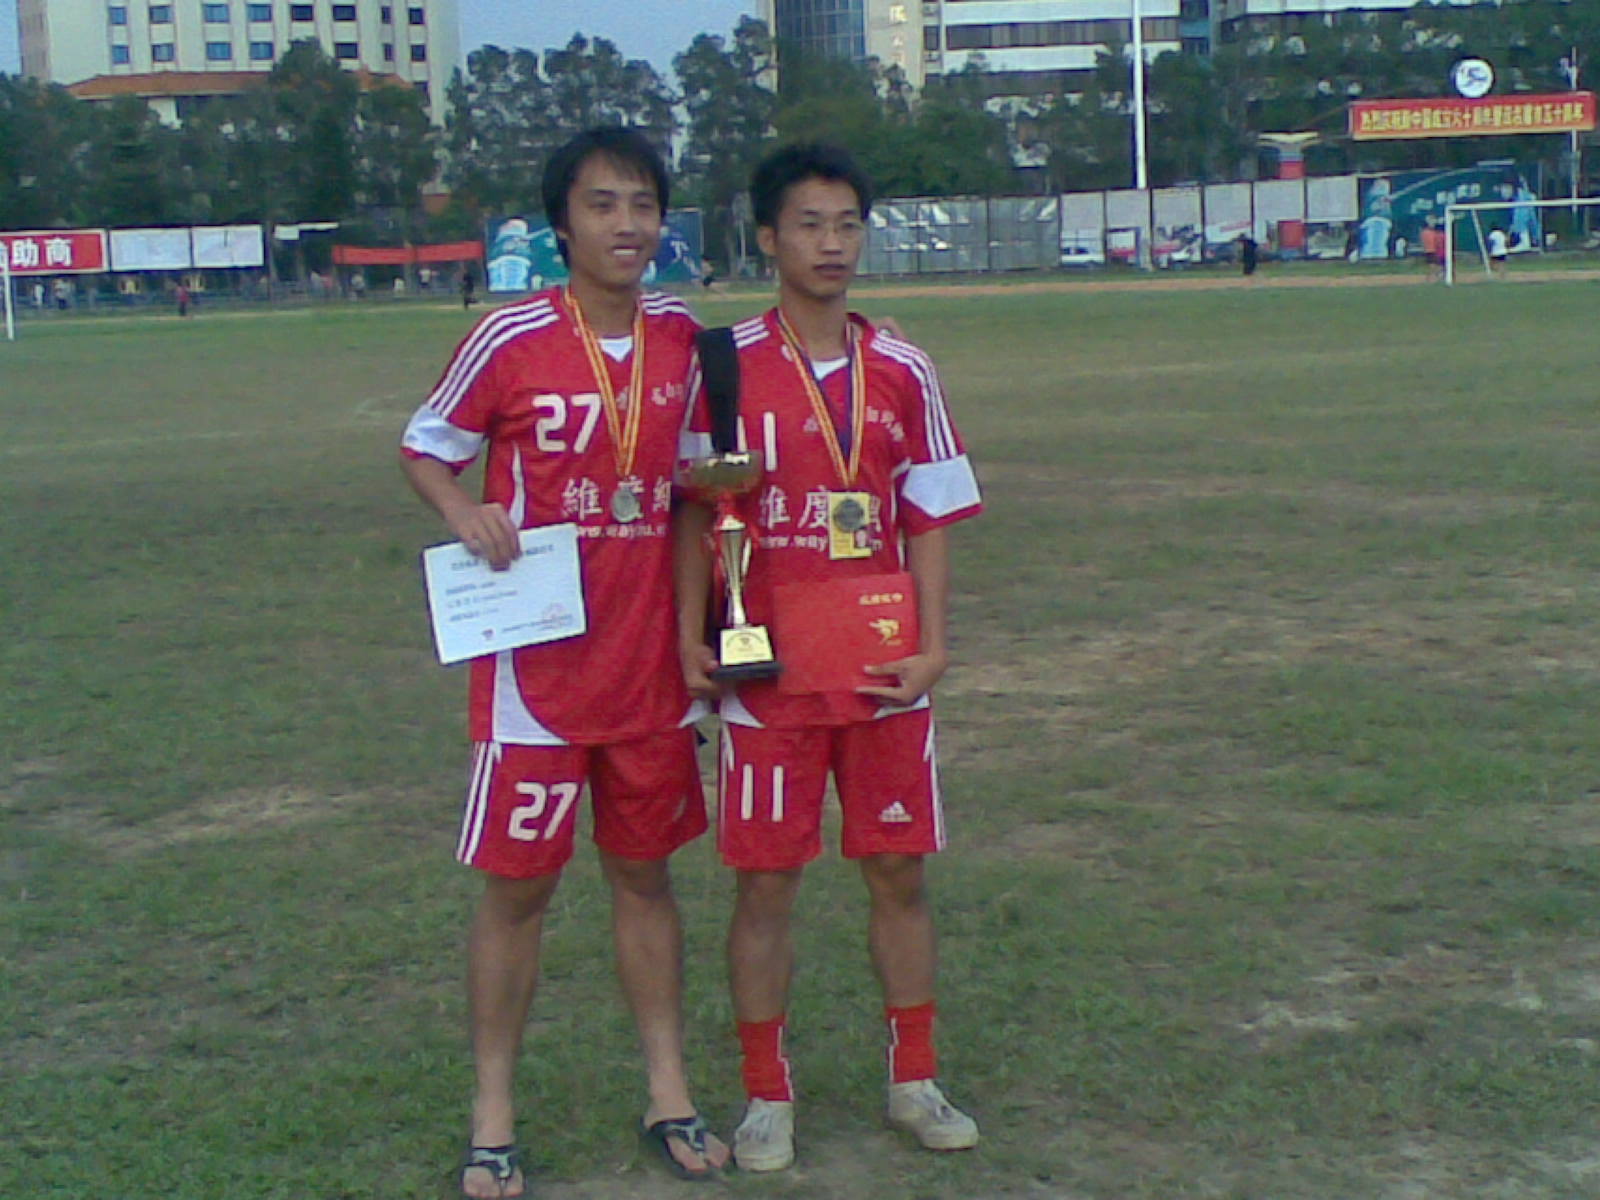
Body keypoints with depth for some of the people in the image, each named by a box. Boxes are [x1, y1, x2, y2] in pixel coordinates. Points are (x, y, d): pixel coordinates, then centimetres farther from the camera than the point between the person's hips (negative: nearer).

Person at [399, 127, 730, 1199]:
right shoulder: (511, 340, -11)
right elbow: (424, 449, 0)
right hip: (537, 665, -4)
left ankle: (670, 1093, 26)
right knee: (518, 884, 5)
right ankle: (494, 1114, 20)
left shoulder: (681, 336, 2)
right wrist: (467, 513, -19)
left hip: (650, 660, 4)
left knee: (645, 871, 14)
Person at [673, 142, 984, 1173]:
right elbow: (697, 512, 1)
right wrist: (692, 636, -8)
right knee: (766, 882, 5)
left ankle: (915, 1079, 26)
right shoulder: (728, 367, -3)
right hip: (769, 672, -2)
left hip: (883, 671, 2)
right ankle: (767, 1095, 20)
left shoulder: (902, 372, 3)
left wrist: (932, 647, -4)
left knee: (900, 869, 10)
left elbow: (930, 520, 5)